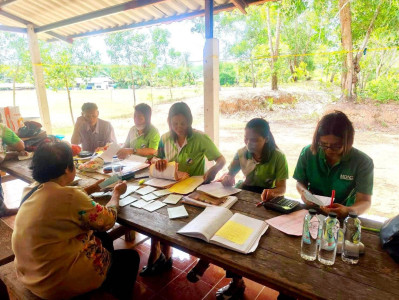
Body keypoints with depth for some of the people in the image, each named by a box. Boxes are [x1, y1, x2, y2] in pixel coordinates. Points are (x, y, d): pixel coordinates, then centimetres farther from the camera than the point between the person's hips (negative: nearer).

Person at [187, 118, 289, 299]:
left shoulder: (278, 157, -12)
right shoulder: (242, 153, 1)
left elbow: (282, 188, -17)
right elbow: (229, 174, 1)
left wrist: (272, 192, -40)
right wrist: (227, 178, -23)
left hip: (265, 201, -4)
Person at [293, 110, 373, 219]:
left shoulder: (363, 162, -9)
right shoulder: (308, 153, -4)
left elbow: (365, 201, -11)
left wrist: (348, 211, -32)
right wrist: (303, 192, -15)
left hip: (344, 218, 0)